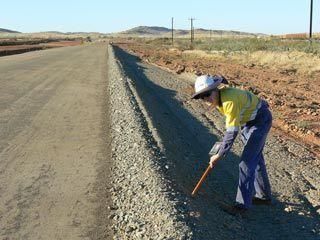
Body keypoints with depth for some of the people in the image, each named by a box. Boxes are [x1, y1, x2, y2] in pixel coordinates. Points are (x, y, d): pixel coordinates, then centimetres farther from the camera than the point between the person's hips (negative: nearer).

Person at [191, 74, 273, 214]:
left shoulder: (230, 100, -34)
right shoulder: (217, 98, -7)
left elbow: (232, 131, -32)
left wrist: (219, 155, -26)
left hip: (260, 120, -9)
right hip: (247, 121, 9)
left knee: (247, 161, -12)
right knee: (256, 158, 18)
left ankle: (243, 203, -4)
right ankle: (264, 196, 33)